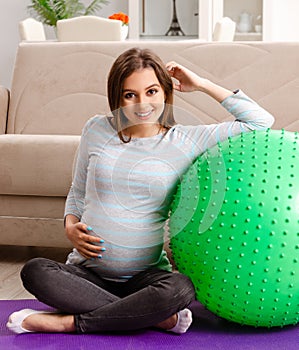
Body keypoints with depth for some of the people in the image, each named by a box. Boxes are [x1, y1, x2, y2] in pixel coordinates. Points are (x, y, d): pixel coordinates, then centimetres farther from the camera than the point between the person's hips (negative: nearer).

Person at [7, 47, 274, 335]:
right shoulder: (97, 130, 5)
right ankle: (159, 318, -23)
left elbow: (260, 122, 1)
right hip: (87, 271, 2)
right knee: (34, 271, -29)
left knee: (180, 289, -35)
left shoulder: (187, 141, 0)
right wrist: (71, 227, -3)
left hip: (145, 275, -2)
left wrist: (201, 85, 0)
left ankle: (68, 322, -20)